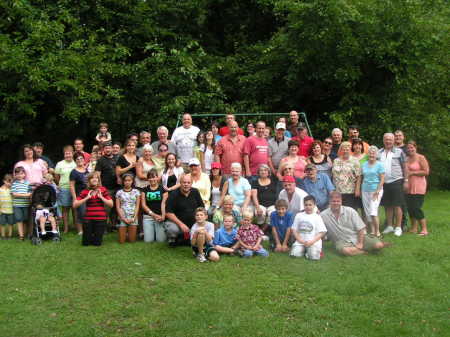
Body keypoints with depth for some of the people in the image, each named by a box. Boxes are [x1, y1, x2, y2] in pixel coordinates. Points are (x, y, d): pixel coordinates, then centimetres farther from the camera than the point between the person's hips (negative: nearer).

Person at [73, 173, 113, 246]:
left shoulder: (103, 190, -1)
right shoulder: (85, 191, -1)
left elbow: (111, 204, -3)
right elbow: (75, 205, -6)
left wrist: (101, 197, -13)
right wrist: (86, 198, -14)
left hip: (100, 219, 0)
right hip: (88, 219, 1)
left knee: (97, 243, 2)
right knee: (85, 243, 6)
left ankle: (97, 235, 35)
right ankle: (90, 234, 38)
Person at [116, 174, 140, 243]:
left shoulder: (136, 191, 6)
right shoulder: (119, 192, 5)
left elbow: (137, 206, 2)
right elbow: (118, 207, 1)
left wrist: (134, 218, -9)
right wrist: (123, 218, -9)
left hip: (133, 218, 0)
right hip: (122, 218, 0)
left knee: (132, 240, 0)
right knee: (121, 241, -1)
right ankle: (125, 233, 29)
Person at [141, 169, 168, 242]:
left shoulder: (163, 189, 4)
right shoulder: (145, 190, 9)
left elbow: (163, 204, -4)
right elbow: (143, 205, 4)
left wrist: (163, 216, -18)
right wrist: (152, 214, -9)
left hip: (160, 217, -1)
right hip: (148, 217, 1)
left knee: (161, 240, -9)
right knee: (148, 240, -8)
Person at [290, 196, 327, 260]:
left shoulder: (317, 217, 3)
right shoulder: (299, 216, 10)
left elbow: (321, 233, -1)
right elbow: (294, 230, 9)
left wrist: (312, 242, -13)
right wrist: (300, 240, -7)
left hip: (314, 242, -2)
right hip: (300, 241, 2)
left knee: (313, 256, -28)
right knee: (294, 254, -23)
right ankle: (304, 250, 7)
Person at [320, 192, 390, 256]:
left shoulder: (350, 211, -3)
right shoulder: (323, 216, -5)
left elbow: (361, 229, -4)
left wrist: (360, 243, -12)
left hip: (357, 237, 1)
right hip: (342, 242, -1)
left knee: (379, 245, -19)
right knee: (346, 251, -38)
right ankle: (365, 251, -14)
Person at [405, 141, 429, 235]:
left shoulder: (421, 158, -5)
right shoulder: (406, 159, 13)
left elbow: (426, 171, -12)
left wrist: (412, 172, -12)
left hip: (418, 187, -6)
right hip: (408, 187, 7)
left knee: (416, 208, -10)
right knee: (410, 208, 7)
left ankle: (424, 229, -2)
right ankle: (414, 228, 18)